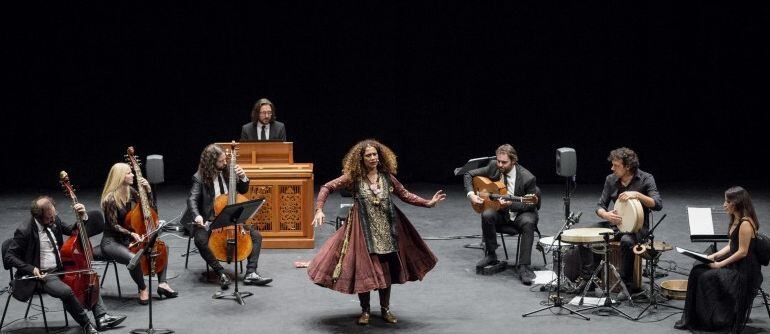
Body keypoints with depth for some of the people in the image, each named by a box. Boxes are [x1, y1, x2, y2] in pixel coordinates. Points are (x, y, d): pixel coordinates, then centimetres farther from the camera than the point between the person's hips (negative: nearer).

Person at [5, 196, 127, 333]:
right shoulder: (24, 231, -20)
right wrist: (31, 269, -23)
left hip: (60, 269, 8)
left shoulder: (54, 220, -1)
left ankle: (102, 317, 4)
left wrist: (83, 217, -6)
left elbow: (72, 230, 14)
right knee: (67, 291, -29)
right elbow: (9, 257, -13)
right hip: (43, 275, -8)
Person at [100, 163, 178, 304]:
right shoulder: (110, 199, -20)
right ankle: (143, 288, -10)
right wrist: (132, 234, -30)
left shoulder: (130, 191, 2)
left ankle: (162, 283, 6)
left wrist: (148, 190, -6)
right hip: (111, 242, -9)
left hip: (128, 239, 9)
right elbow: (114, 225, -18)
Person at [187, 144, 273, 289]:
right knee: (201, 240, -34)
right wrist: (197, 216, -38)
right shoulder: (200, 178, -8)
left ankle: (251, 273, -15)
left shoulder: (226, 172, 4)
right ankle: (221, 273, -25)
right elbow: (192, 199, -18)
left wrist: (243, 178, -8)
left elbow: (243, 191, 15)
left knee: (256, 235, -13)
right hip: (209, 222, -4)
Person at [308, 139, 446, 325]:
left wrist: (428, 203, 3)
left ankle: (385, 309, 25)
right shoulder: (353, 177, -7)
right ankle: (365, 311, 16)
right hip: (364, 230, -3)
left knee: (387, 269, 8)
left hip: (386, 229, 3)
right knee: (363, 269, -2)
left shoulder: (386, 176, 2)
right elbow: (327, 187, -6)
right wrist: (319, 210, -18)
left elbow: (404, 195, 10)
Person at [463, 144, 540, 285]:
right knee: (487, 215, -29)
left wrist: (510, 205, -29)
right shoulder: (493, 167, -9)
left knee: (528, 223, -35)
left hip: (521, 214, -3)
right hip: (501, 214, 3)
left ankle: (524, 267, -32)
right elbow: (469, 174, 3)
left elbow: (531, 205, -13)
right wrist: (471, 194, -14)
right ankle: (490, 255, -11)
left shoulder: (527, 178, -21)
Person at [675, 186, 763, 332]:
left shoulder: (746, 223, -20)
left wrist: (720, 264, -18)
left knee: (706, 278, -19)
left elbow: (742, 252, -21)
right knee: (697, 271, -4)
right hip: (733, 263, 9)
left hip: (744, 270, -9)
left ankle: (716, 321, -4)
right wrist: (714, 256, 2)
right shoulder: (735, 220, 10)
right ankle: (690, 319, -2)